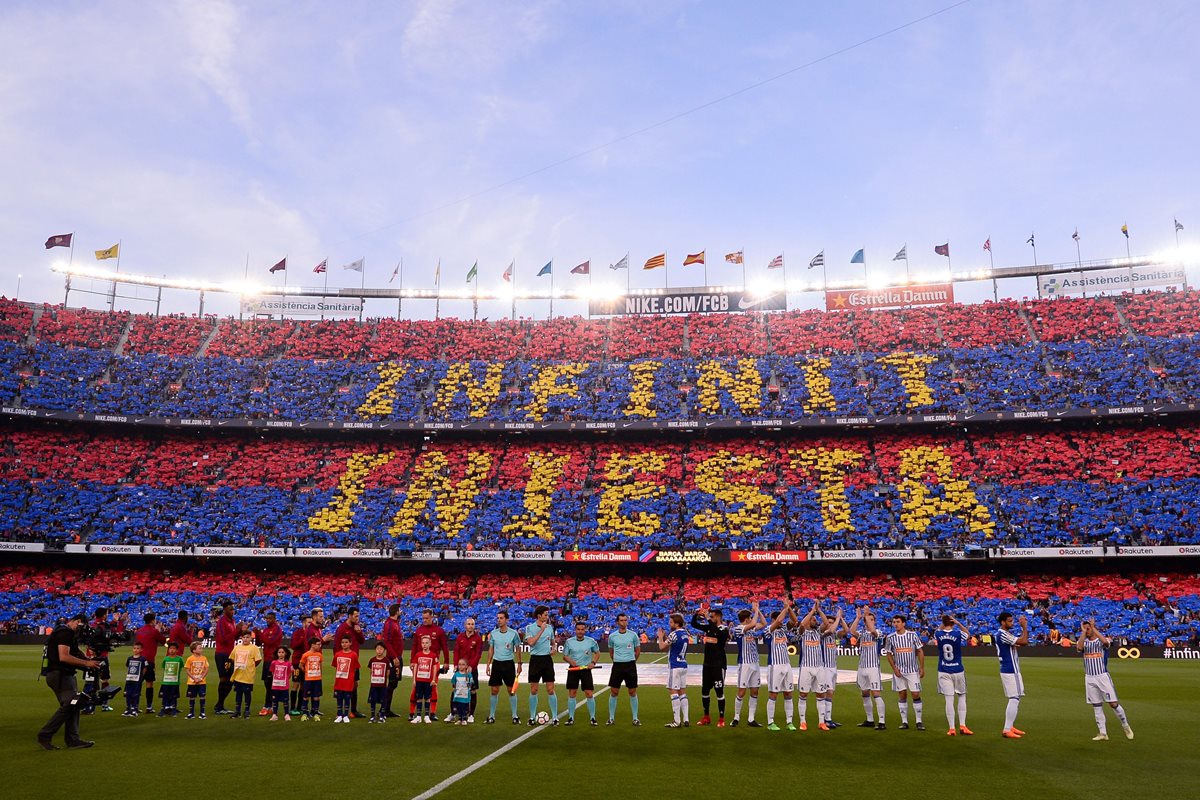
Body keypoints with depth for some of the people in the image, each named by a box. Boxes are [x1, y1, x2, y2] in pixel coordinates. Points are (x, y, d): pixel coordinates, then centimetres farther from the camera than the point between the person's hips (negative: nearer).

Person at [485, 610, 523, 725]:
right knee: (494, 690, 3)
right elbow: (491, 650, 10)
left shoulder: (513, 633, -4)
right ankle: (491, 716, 12)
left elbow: (518, 650, 3)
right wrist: (488, 664, 5)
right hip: (496, 663, 2)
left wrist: (519, 664, 0)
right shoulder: (493, 633, 3)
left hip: (509, 663, -2)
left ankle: (515, 716, 9)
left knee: (511, 690, 0)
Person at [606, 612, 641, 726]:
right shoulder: (612, 636, 2)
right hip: (617, 665, 1)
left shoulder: (633, 635, 0)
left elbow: (638, 650, 10)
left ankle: (635, 718, 10)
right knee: (613, 692, 1)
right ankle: (611, 718, 11)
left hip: (630, 665, -1)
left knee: (633, 692, 2)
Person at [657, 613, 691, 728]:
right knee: (682, 692, 11)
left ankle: (677, 721, -5)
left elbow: (662, 647, -11)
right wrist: (665, 637, 17)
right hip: (683, 666, 8)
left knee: (674, 692, -5)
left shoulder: (674, 634, -16)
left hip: (674, 666, -8)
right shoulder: (685, 634, 11)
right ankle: (685, 720, 10)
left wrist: (660, 637, 5)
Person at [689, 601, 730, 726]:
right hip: (707, 664, 7)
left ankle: (721, 719, 7)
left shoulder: (724, 629, -12)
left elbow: (717, 632, -34)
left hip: (719, 665, -7)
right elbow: (694, 624, 9)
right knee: (704, 690, 12)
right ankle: (706, 717, 23)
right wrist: (697, 614, -9)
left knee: (719, 692, -1)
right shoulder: (708, 627, 8)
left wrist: (708, 618, -34)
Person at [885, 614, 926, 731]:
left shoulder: (912, 635, -3)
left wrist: (922, 668, -2)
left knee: (916, 695, -4)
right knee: (902, 696, 4)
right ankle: (904, 722, 11)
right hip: (899, 671, 2)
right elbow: (889, 654, 6)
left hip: (913, 670, -1)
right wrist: (894, 668, -3)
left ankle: (919, 721, 5)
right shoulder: (891, 637, 0)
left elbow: (920, 652, 2)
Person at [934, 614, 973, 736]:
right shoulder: (958, 634, -11)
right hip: (958, 671, -1)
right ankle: (962, 725, 11)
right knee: (962, 697, 15)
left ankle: (952, 728, 2)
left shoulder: (938, 634, -6)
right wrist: (958, 623, 3)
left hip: (943, 672, 1)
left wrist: (943, 623, 10)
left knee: (949, 700, 1)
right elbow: (968, 634, 11)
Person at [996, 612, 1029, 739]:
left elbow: (1023, 642, 16)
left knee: (1016, 698, 18)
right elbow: (1023, 642, -24)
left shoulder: (1007, 634, 16)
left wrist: (1024, 627, 8)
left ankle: (1011, 726, 25)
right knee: (1014, 699, -10)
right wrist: (1025, 627, -13)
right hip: (1010, 671, -11)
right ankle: (1007, 730, -11)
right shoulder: (1003, 634, -18)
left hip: (1011, 670, 11)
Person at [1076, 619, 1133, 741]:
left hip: (1103, 677, -3)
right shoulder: (1084, 641, 7)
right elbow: (1079, 647, -17)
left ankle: (1125, 726, 19)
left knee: (1114, 703, -5)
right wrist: (1083, 631, -13)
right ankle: (1102, 733, 12)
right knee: (1096, 707, 6)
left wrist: (1093, 628, -21)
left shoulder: (1103, 640, -1)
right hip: (1089, 678, 3)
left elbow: (1105, 641, -26)